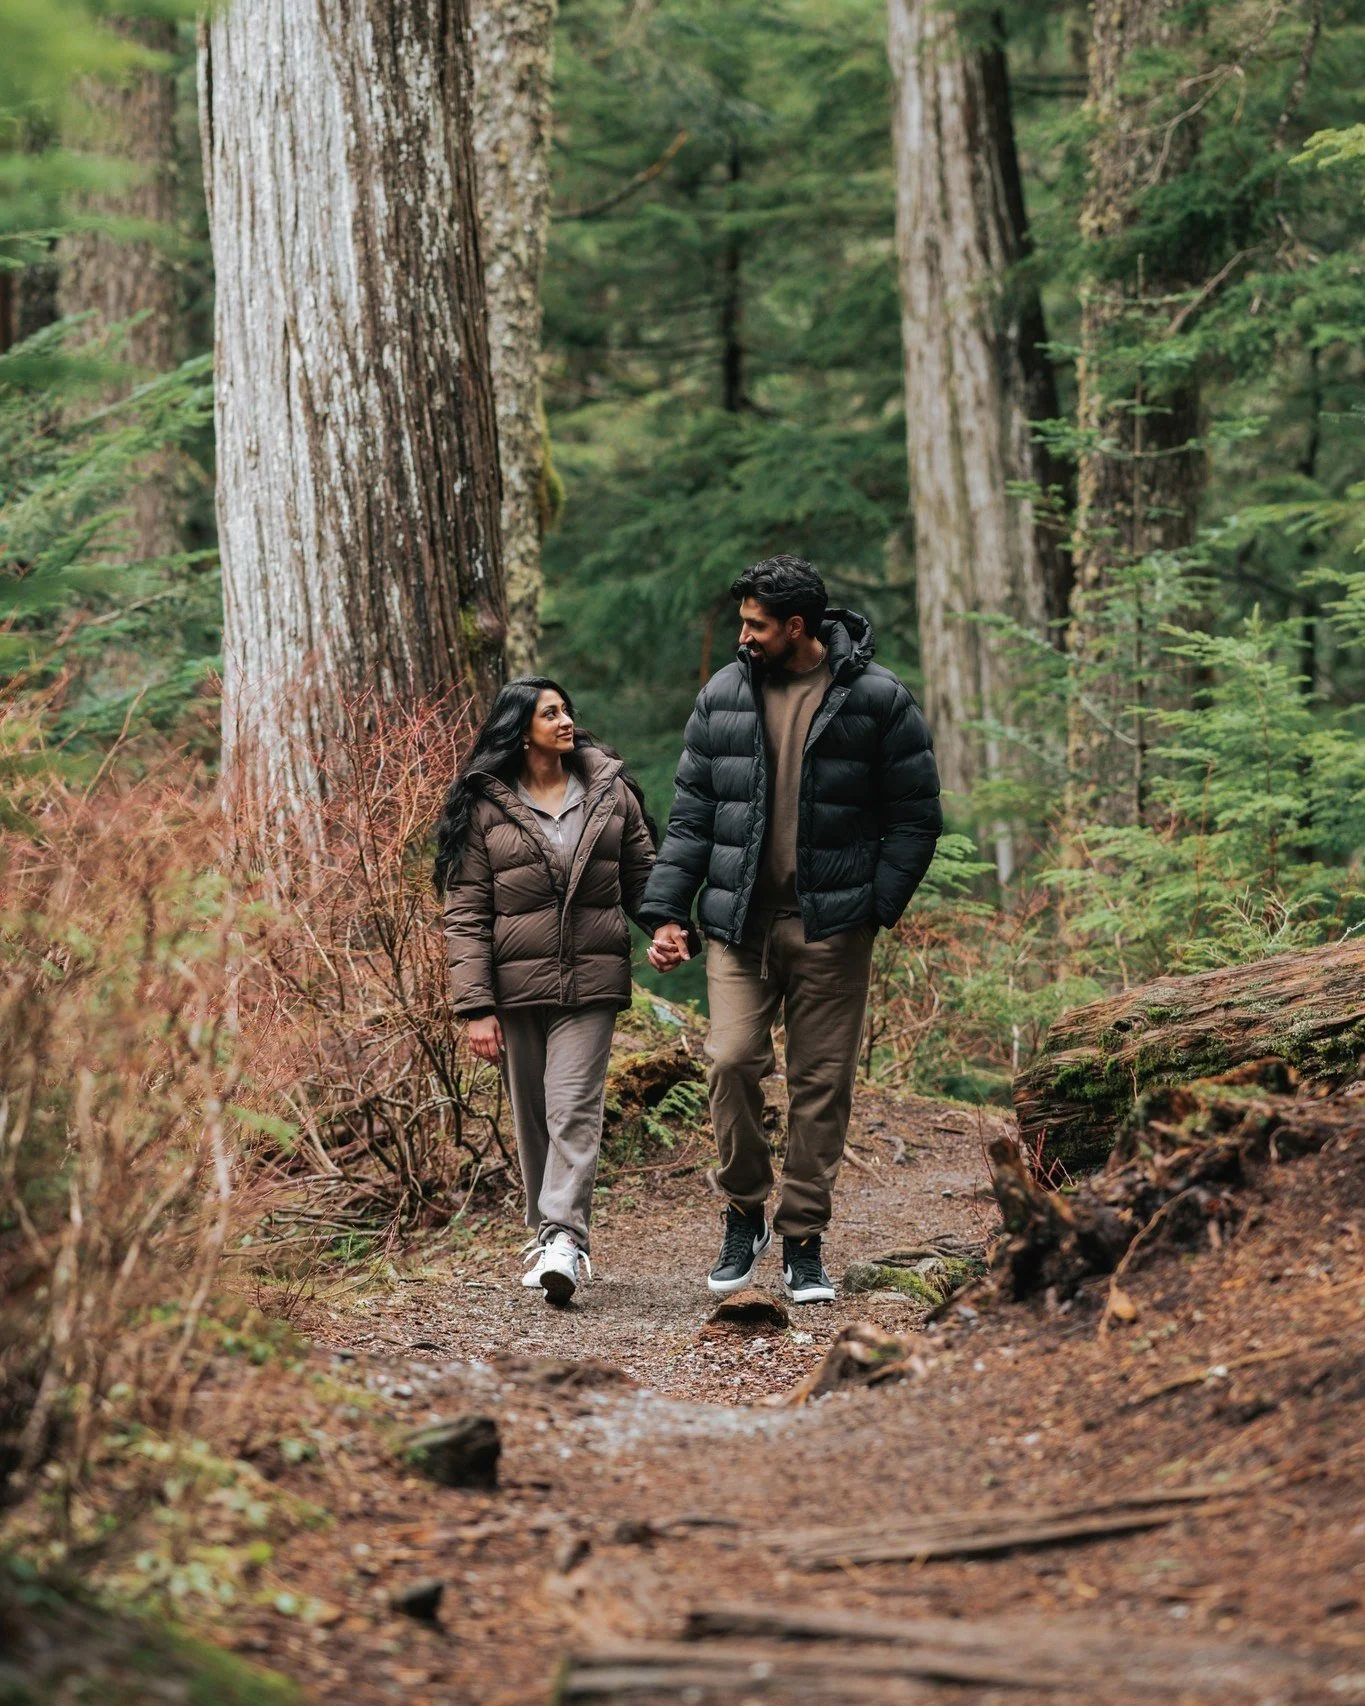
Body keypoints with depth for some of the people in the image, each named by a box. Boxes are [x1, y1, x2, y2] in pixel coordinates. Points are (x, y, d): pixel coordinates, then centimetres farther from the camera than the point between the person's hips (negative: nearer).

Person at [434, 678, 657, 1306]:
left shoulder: (610, 790, 8)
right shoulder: (483, 806, 1)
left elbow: (643, 877, 12)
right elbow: (465, 914, -1)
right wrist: (476, 1007, -9)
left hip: (591, 981, 0)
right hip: (517, 986, 0)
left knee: (573, 1108, -12)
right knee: (531, 1115, 7)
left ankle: (562, 1238, -19)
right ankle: (547, 1234, 18)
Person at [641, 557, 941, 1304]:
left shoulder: (876, 700, -3)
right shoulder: (723, 695, 6)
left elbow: (915, 817, 1)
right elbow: (690, 812, 9)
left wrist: (876, 907, -8)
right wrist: (667, 912, 2)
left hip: (830, 926, -2)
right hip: (739, 921, 2)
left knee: (822, 1081, 2)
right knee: (732, 1060, -10)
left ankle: (803, 1241, 12)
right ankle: (744, 1213, 10)